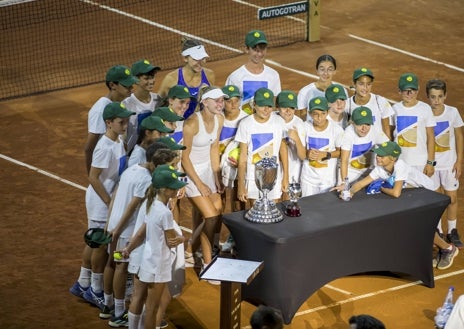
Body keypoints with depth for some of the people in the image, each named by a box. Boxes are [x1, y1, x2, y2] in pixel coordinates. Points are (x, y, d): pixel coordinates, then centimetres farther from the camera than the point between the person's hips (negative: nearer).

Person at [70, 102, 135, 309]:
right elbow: (93, 178, -24)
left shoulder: (119, 141, 1)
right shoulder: (105, 147, -26)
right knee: (102, 246, 4)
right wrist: (109, 202, -19)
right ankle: (95, 291, 19)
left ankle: (82, 285, 33)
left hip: (110, 199, 9)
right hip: (101, 203, -9)